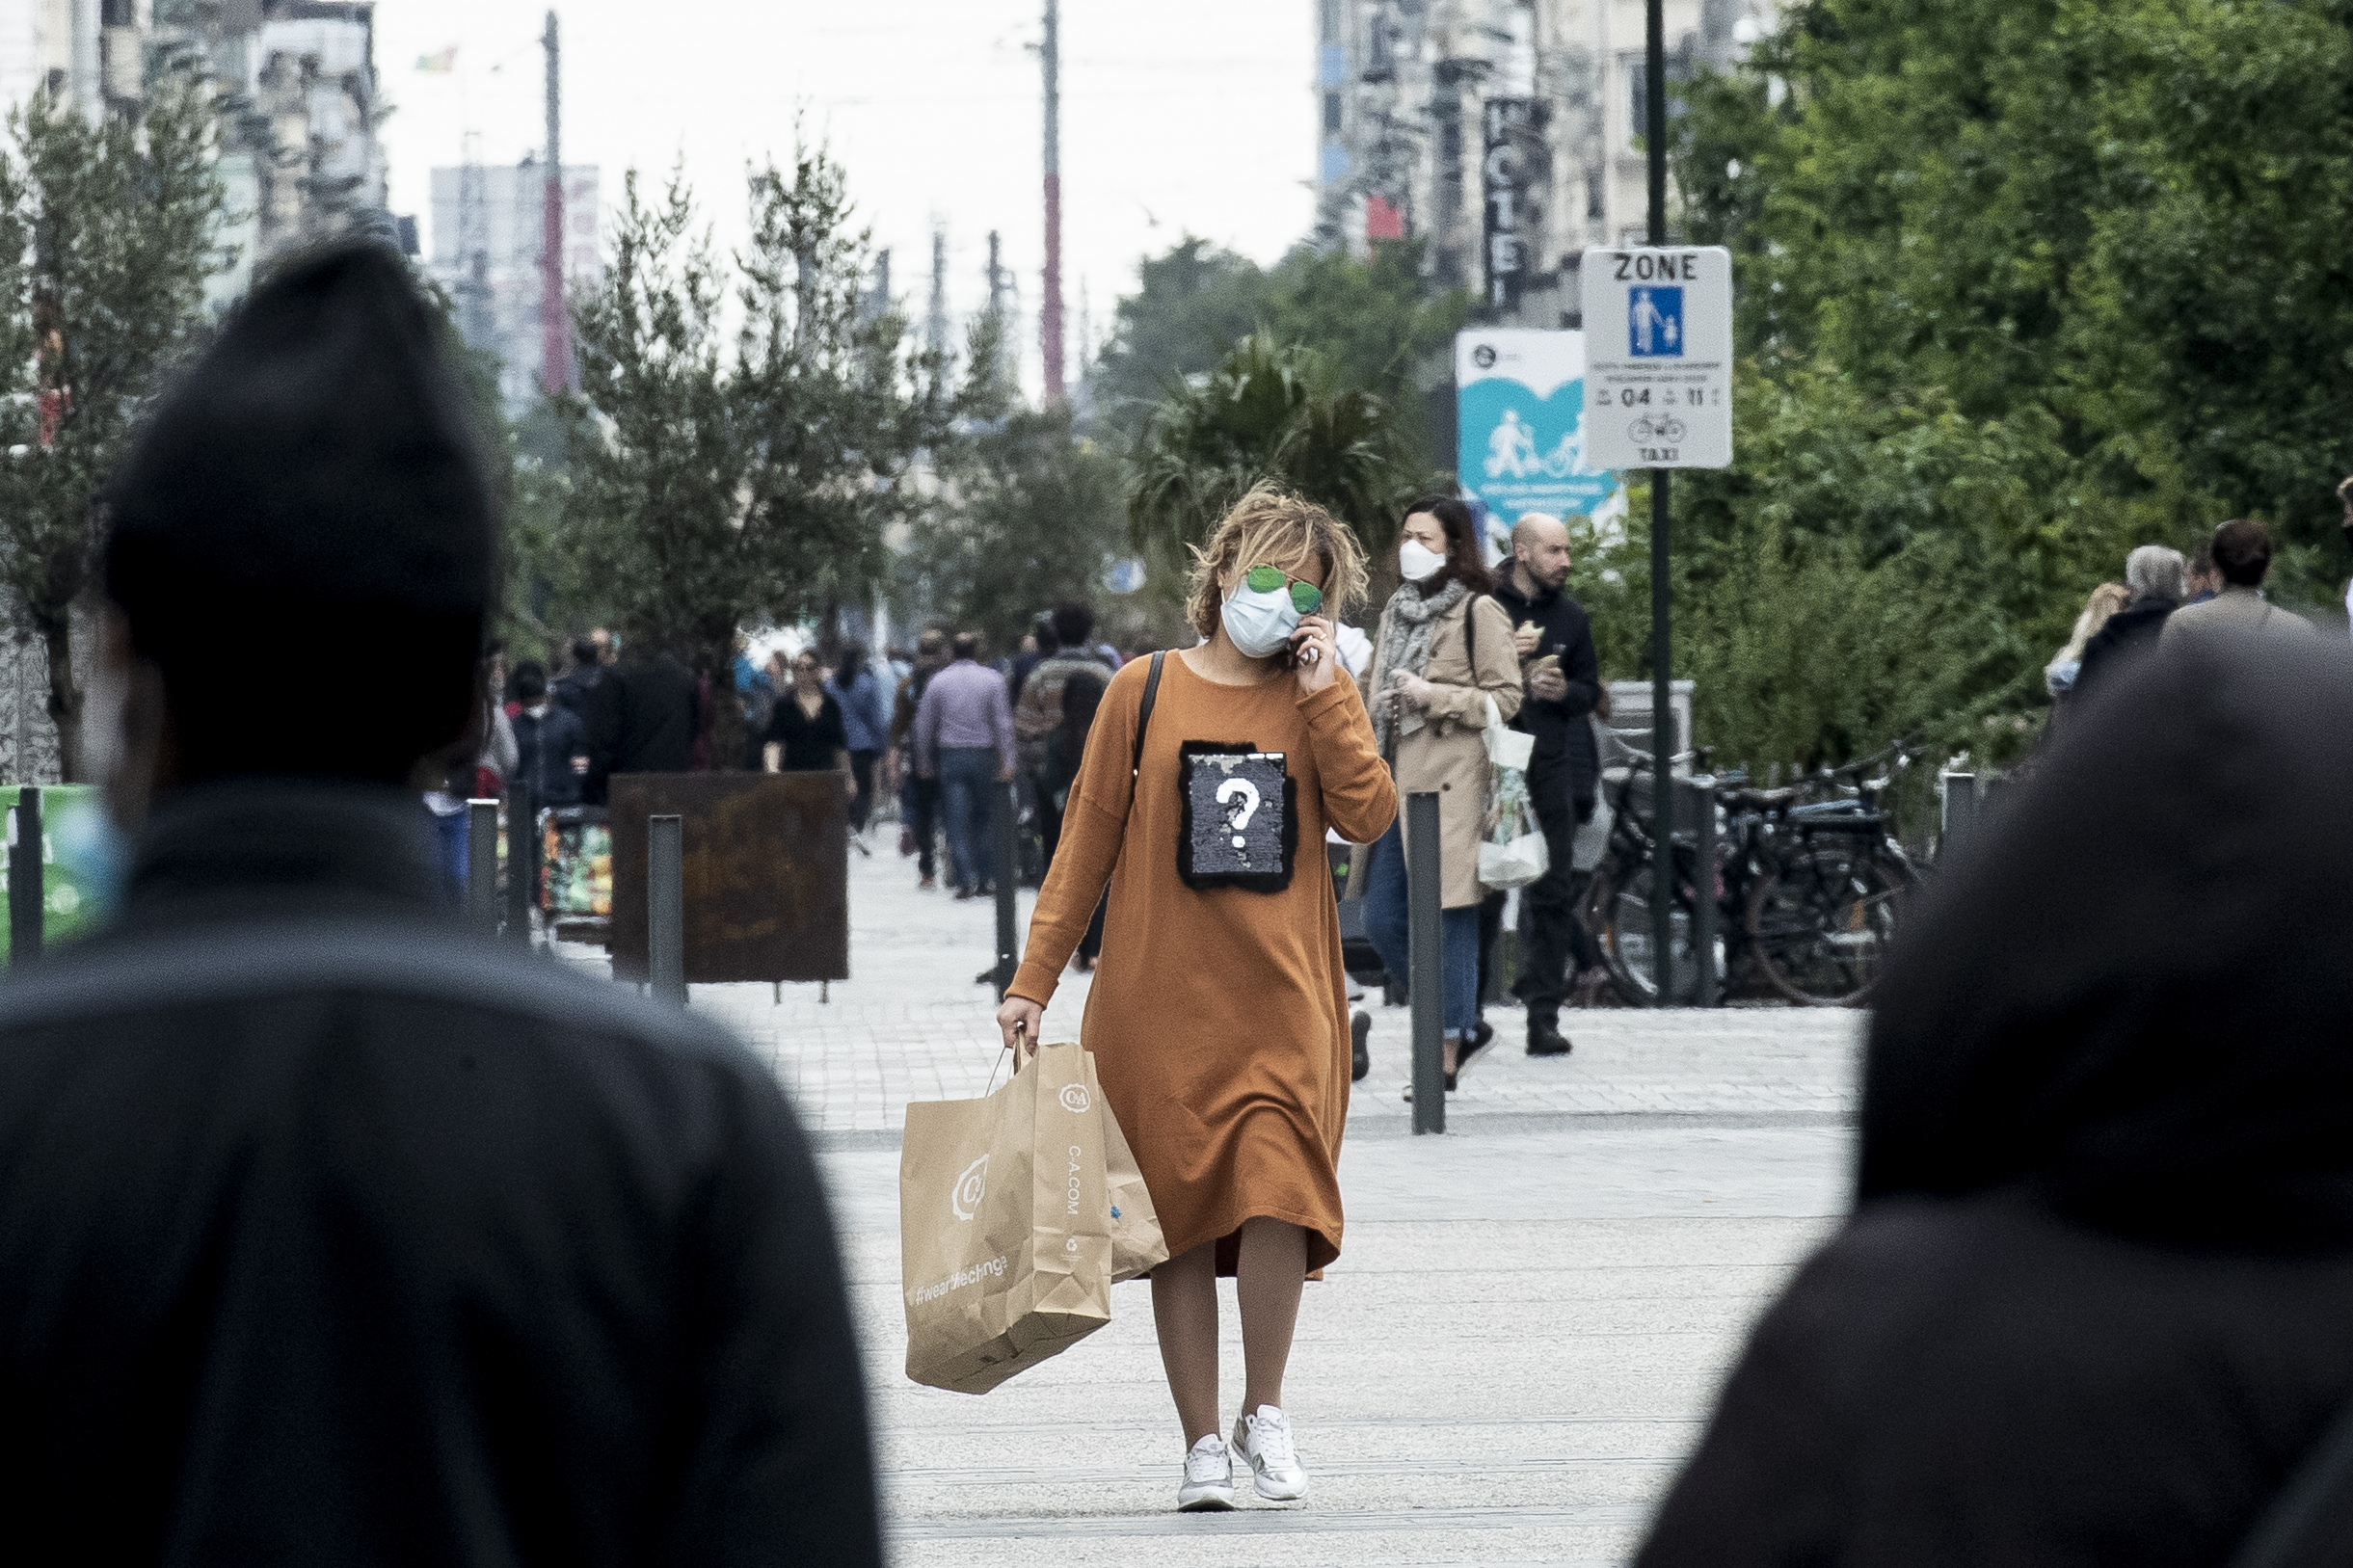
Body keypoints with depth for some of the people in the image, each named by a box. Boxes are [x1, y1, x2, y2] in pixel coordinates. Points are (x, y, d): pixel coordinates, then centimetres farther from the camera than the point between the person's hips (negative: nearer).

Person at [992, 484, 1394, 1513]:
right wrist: (1034, 980, 4)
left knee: (1277, 1192, -16)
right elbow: (1088, 837, 7)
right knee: (1180, 1211, 0)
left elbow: (1370, 817, -4)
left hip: (1282, 999, 0)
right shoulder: (1146, 691, 6)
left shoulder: (1321, 697, 10)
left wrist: (1319, 692, -7)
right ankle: (1202, 1442, 7)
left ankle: (1265, 1408, 1)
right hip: (1159, 995, 0)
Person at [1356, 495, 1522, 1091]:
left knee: (1448, 918, -6)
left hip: (1450, 786, -8)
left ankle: (1448, 1053, -1)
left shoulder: (1479, 612, -4)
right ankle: (1463, 1022, 20)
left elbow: (1505, 699, -8)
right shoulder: (1398, 609, 19)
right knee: (1382, 922, 5)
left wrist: (1431, 696, -15)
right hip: (1397, 784, 8)